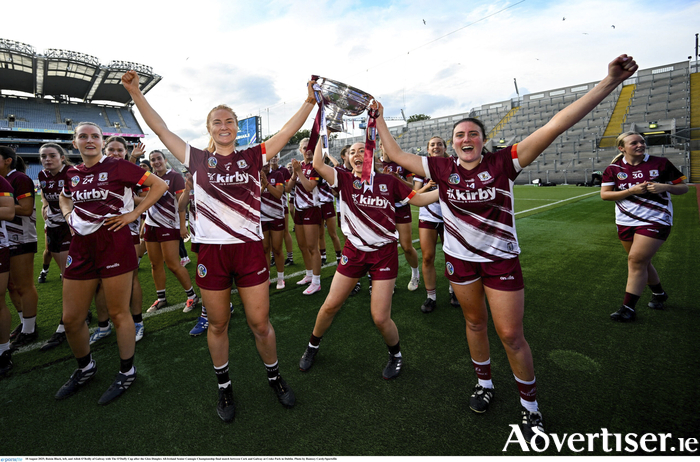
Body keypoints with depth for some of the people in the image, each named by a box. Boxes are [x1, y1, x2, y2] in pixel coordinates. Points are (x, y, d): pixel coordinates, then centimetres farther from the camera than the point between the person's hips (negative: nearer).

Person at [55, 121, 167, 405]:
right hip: (81, 246, 6)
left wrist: (133, 213, -10)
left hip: (114, 243, -6)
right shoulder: (72, 174, 12)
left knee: (118, 313, 3)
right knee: (71, 318, 11)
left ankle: (127, 372, 22)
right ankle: (85, 369, 37)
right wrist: (68, 215, 12)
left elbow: (159, 185, -7)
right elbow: (64, 198, 33)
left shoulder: (117, 167, -5)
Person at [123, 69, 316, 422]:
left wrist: (310, 101, -3)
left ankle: (274, 377, 33)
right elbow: (160, 129, 10)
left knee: (260, 323, 7)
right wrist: (135, 92, 6)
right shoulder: (198, 160, 7)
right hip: (211, 251, 1)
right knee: (218, 325, 13)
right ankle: (224, 388, 36)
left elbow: (289, 131, 3)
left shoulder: (253, 157, 6)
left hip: (249, 249, -1)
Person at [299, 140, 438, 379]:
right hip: (354, 251, 2)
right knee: (330, 306, 8)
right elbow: (317, 164, -14)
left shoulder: (388, 182, -1)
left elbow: (419, 199, 2)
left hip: (384, 252, -1)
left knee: (380, 318, -3)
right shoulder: (344, 179, 0)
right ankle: (313, 346, 36)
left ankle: (396, 354, 29)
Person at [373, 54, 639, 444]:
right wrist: (379, 119, 6)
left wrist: (610, 82, -22)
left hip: (501, 259, -2)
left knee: (511, 334, 3)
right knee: (475, 323, 17)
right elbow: (396, 154, 3)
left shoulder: (503, 163, -11)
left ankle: (530, 407, 28)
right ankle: (485, 384, 41)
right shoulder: (442, 169, -4)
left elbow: (555, 126, -18)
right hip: (460, 258, 3)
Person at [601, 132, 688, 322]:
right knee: (641, 261, 14)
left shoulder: (661, 163, -1)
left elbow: (683, 187, 4)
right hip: (626, 222, 3)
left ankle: (628, 308, -5)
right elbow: (604, 194, -6)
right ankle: (658, 293, 40)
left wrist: (665, 187, -17)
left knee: (636, 260, -12)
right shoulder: (614, 169, 1)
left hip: (655, 220, -3)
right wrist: (632, 190, -17)